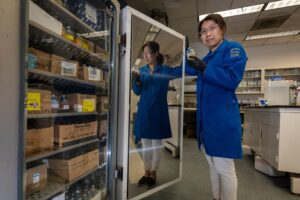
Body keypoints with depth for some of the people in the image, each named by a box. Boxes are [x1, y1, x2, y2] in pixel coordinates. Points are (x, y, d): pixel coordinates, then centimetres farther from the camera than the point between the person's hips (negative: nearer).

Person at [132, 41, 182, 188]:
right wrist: (137, 81, -19)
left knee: (156, 144, 8)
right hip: (144, 112, 4)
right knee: (145, 144, 12)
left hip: (158, 112, -3)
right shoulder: (142, 70, 6)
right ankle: (146, 173, 29)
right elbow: (137, 92, 0)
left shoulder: (166, 70, -4)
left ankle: (153, 174, 26)